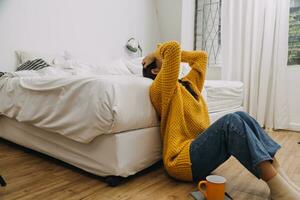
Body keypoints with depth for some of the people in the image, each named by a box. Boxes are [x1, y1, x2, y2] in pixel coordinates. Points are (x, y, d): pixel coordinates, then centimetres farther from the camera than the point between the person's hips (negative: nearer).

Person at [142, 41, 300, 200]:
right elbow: (173, 47, -18)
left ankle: (279, 174, -15)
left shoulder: (188, 83, 21)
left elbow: (201, 56, 28)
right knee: (231, 121, -26)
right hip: (182, 160, -8)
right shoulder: (159, 89, -7)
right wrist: (157, 53, 1)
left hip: (201, 151, 9)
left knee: (241, 116, -10)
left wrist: (178, 54, 23)